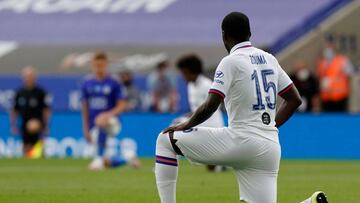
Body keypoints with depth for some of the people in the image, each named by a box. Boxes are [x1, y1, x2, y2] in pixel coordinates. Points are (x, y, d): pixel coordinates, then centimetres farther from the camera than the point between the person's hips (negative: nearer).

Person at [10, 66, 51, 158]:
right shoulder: (19, 92, 7)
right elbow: (14, 110, 13)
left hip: (37, 126, -3)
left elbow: (46, 110, -3)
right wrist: (13, 124, 7)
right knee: (26, 149, 3)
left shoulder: (40, 92, -3)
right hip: (24, 127, 3)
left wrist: (46, 125, -8)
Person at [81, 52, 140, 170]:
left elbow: (122, 105, -8)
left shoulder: (113, 83, -6)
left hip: (111, 120, -3)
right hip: (93, 125, 3)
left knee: (101, 122, -40)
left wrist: (109, 114, -25)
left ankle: (99, 158, -29)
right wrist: (86, 129, 8)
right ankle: (128, 159, 30)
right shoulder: (87, 83, 4)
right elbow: (85, 107, 10)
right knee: (107, 163, 0)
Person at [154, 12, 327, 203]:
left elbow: (210, 106, -13)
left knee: (165, 139, 6)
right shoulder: (269, 59, 15)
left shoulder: (231, 61, -5)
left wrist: (186, 125, 3)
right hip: (271, 148, 6)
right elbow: (295, 99, 20)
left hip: (241, 142, -6)